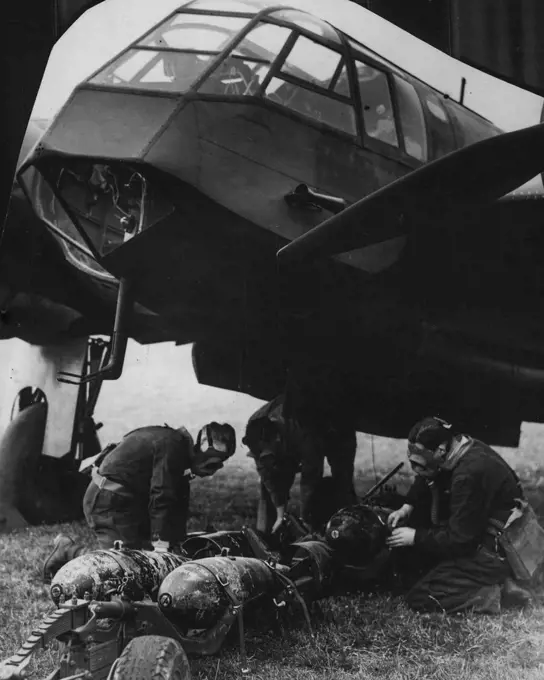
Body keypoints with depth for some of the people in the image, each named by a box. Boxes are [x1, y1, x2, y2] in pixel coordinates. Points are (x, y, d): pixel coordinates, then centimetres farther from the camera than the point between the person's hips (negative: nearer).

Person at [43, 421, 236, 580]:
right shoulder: (172, 445, -18)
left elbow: (178, 500, 14)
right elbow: (161, 497, -22)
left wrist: (177, 544, 11)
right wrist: (161, 545, -20)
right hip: (108, 501, -10)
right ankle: (69, 551, -3)